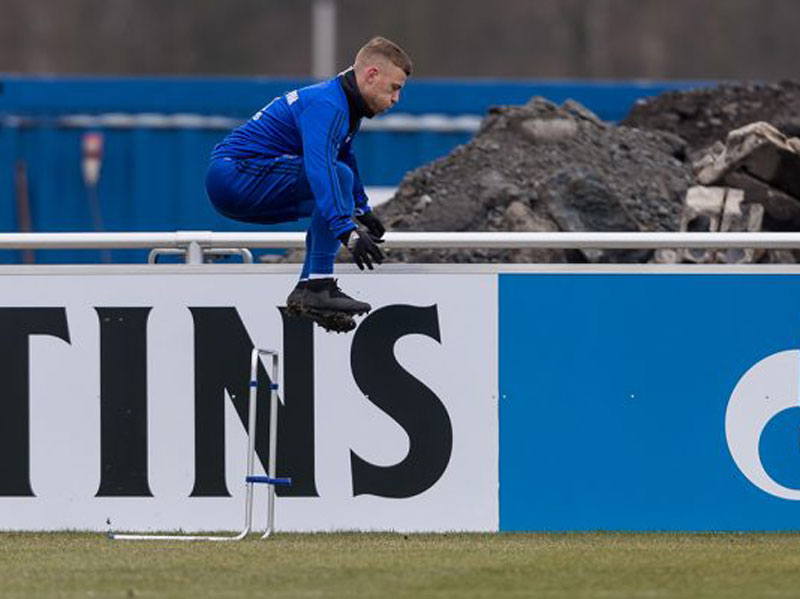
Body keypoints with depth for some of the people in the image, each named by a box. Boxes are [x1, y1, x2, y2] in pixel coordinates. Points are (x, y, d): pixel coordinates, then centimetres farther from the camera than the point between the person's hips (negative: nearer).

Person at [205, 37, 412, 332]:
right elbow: (319, 168, -35)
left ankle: (305, 294, 9)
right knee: (338, 177, -21)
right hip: (235, 174, -11)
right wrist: (347, 231, -43)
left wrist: (362, 210, 47)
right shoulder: (326, 106, -19)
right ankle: (318, 287, -22)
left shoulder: (343, 103, 15)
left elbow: (344, 155, 36)